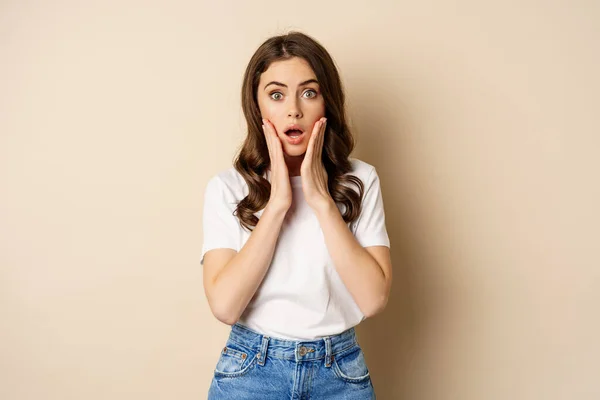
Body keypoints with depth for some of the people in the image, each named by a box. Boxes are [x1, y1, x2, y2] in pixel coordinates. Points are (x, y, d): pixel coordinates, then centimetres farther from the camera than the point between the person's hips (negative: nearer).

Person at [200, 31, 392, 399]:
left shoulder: (361, 180, -5)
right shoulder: (227, 187, -7)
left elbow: (373, 299, -14)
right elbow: (225, 306, -17)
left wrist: (321, 199, -17)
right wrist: (277, 202, -18)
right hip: (250, 370, -1)